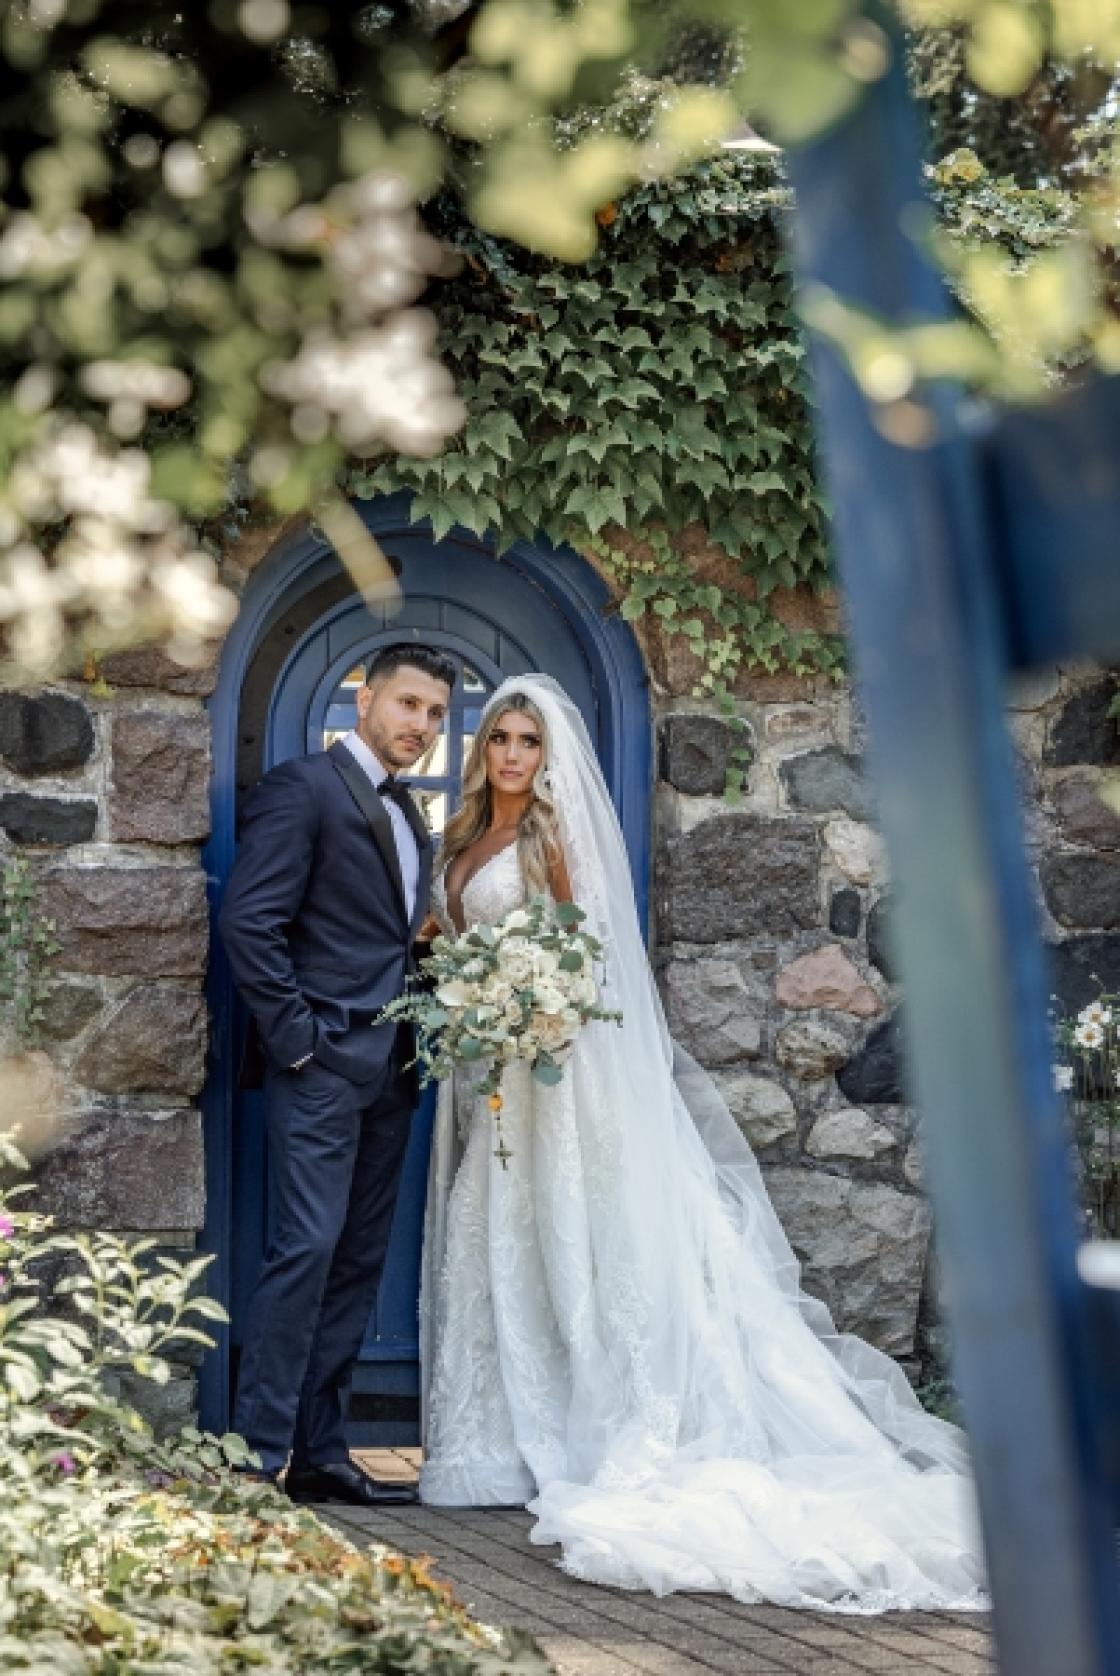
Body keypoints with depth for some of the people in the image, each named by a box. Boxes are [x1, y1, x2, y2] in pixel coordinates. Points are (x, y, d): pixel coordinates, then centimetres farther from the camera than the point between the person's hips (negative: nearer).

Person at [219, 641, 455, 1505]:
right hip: (324, 1065, -8)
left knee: (360, 1261, 8)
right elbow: (249, 921, -14)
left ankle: (320, 1453, 15)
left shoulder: (408, 813, 19)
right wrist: (297, 1037, -15)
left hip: (390, 1069, 8)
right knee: (308, 1248, -11)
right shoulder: (302, 788, -6)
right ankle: (258, 1456, -4)